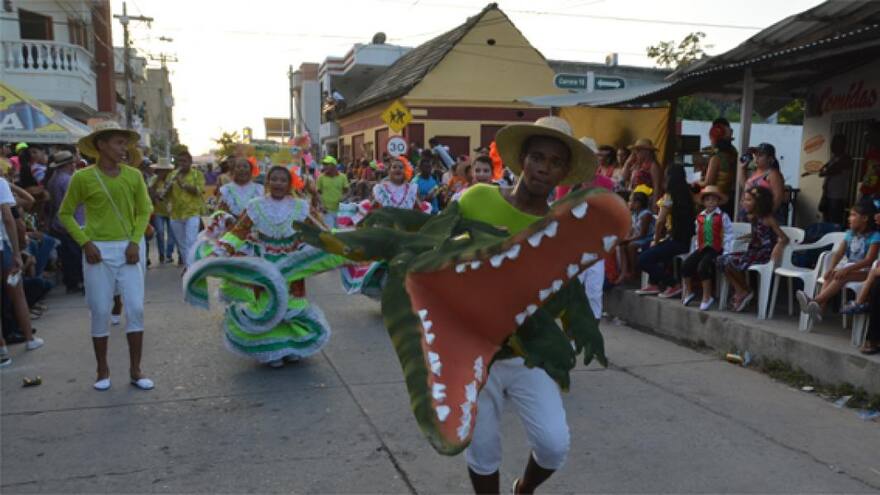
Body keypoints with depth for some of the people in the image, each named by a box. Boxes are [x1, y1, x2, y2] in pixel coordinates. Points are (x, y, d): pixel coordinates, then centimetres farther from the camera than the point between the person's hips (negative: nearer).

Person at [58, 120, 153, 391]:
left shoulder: (133, 175, 1)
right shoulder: (82, 177, -4)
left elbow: (144, 211, 7)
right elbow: (65, 213, 4)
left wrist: (135, 241, -6)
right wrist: (85, 242, -7)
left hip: (129, 249, 2)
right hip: (99, 251, -2)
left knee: (136, 309, 0)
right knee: (100, 312, 4)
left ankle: (135, 370, 12)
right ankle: (103, 370, 21)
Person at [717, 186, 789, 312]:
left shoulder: (767, 219, -13)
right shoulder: (752, 217, 10)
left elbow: (784, 238, -20)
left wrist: (778, 248, -36)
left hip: (764, 254, -8)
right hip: (754, 252, 8)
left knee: (730, 262, -23)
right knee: (722, 260, -6)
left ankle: (745, 292, -2)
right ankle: (740, 292, -3)